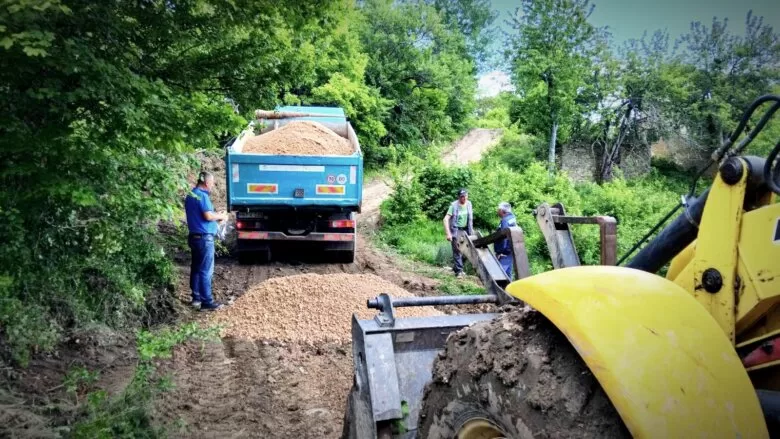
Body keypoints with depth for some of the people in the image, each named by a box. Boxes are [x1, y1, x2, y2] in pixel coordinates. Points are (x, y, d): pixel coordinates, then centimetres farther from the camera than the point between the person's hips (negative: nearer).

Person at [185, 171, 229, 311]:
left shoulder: (190, 196, 14)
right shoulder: (202, 196, -16)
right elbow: (208, 216, -22)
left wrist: (216, 216, 14)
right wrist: (221, 216, -5)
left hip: (194, 236, 10)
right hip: (204, 237, -10)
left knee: (196, 268, 14)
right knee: (206, 270, -5)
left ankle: (196, 298, 20)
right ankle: (206, 301, -2)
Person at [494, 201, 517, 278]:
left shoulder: (505, 221, -16)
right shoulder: (512, 218, 14)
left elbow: (503, 237, -22)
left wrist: (499, 252, -20)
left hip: (505, 253, -10)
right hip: (510, 251, 10)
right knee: (508, 273, 15)